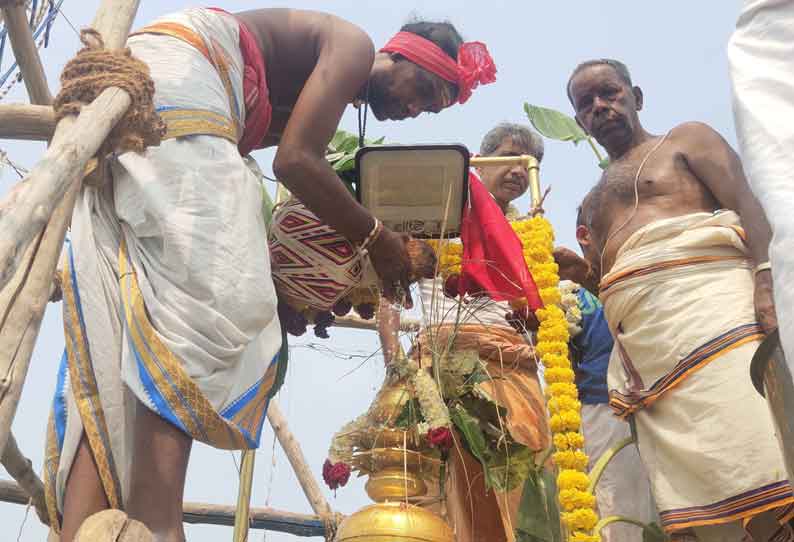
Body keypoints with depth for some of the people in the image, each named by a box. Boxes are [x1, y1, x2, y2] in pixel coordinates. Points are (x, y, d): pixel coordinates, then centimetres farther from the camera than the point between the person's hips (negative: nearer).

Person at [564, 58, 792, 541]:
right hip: (643, 345, 5)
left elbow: (748, 208, 1)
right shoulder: (596, 203, 33)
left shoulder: (687, 139, 17)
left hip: (704, 293, -5)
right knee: (700, 502, -5)